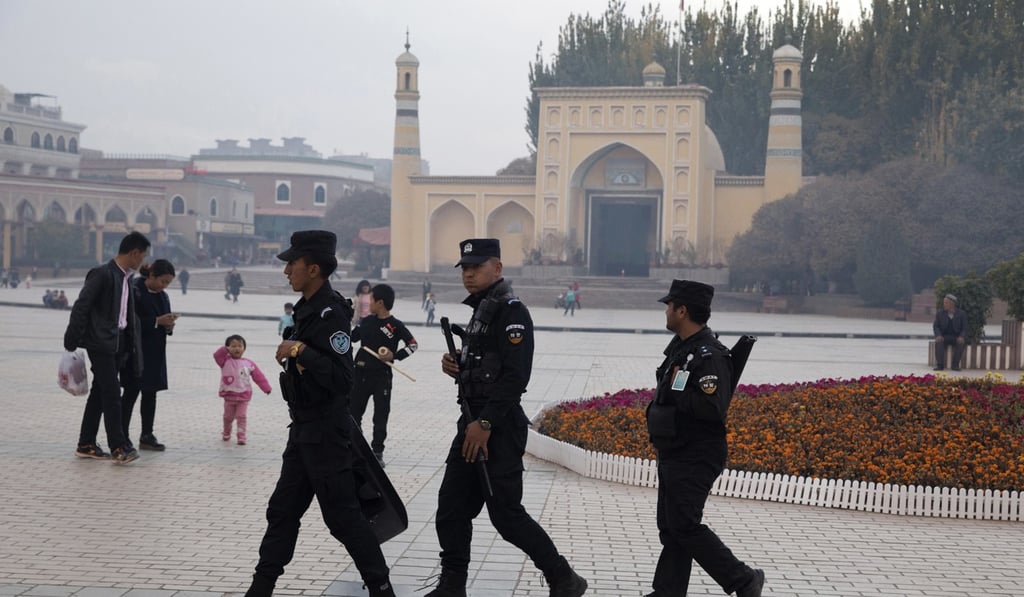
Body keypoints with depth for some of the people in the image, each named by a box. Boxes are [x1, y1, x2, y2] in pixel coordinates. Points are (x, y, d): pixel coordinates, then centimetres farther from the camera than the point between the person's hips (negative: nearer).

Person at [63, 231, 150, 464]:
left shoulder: (124, 278, 14)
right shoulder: (102, 274, -12)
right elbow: (81, 307, -14)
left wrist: (132, 346, 14)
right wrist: (71, 340, -14)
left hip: (119, 344, 9)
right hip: (101, 343, -9)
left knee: (100, 393, 11)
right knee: (112, 394, -11)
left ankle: (86, 445, 17)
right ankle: (119, 447, -11)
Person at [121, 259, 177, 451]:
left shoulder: (163, 296, 12)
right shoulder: (135, 292, -12)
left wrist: (169, 325, -6)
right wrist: (157, 321, -21)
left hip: (155, 352, 7)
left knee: (150, 393, 9)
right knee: (131, 392, -3)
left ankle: (147, 436, 15)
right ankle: (122, 437, 2)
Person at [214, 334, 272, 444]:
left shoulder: (248, 363, -1)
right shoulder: (226, 361, -4)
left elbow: (258, 376, -1)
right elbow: (217, 355, -23)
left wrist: (266, 388, -5)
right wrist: (226, 350, -36)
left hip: (244, 396, 0)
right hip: (229, 396, 0)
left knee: (242, 416, -4)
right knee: (228, 417, 16)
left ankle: (241, 437, -1)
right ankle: (226, 433, 38)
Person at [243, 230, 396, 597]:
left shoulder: (330, 313, -19)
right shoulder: (307, 308, 11)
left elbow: (341, 378, -27)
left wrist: (301, 350, -27)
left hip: (325, 432, -10)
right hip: (304, 429, 10)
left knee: (342, 515, -4)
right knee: (282, 511, 14)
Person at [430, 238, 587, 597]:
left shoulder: (511, 312, -14)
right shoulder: (481, 310, 16)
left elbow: (515, 376, -22)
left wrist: (486, 423, -23)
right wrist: (456, 366, 4)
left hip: (498, 428, -10)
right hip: (473, 422, 10)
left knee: (506, 513, -5)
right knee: (451, 507, 8)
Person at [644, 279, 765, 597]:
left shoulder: (709, 355, -21)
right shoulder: (680, 346, 11)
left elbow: (712, 408, -30)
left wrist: (676, 390, -22)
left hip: (694, 460, -10)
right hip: (674, 455, 10)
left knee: (685, 526, -7)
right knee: (670, 526, 12)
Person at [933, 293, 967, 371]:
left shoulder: (962, 314, 2)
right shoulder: (940, 314, 7)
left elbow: (964, 328, -1)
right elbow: (936, 326, 2)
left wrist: (961, 337, -23)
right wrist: (938, 335, -20)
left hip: (957, 337, -1)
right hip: (944, 337, 1)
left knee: (960, 343, -35)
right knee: (938, 342, -33)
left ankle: (955, 365, -27)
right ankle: (940, 364, -34)